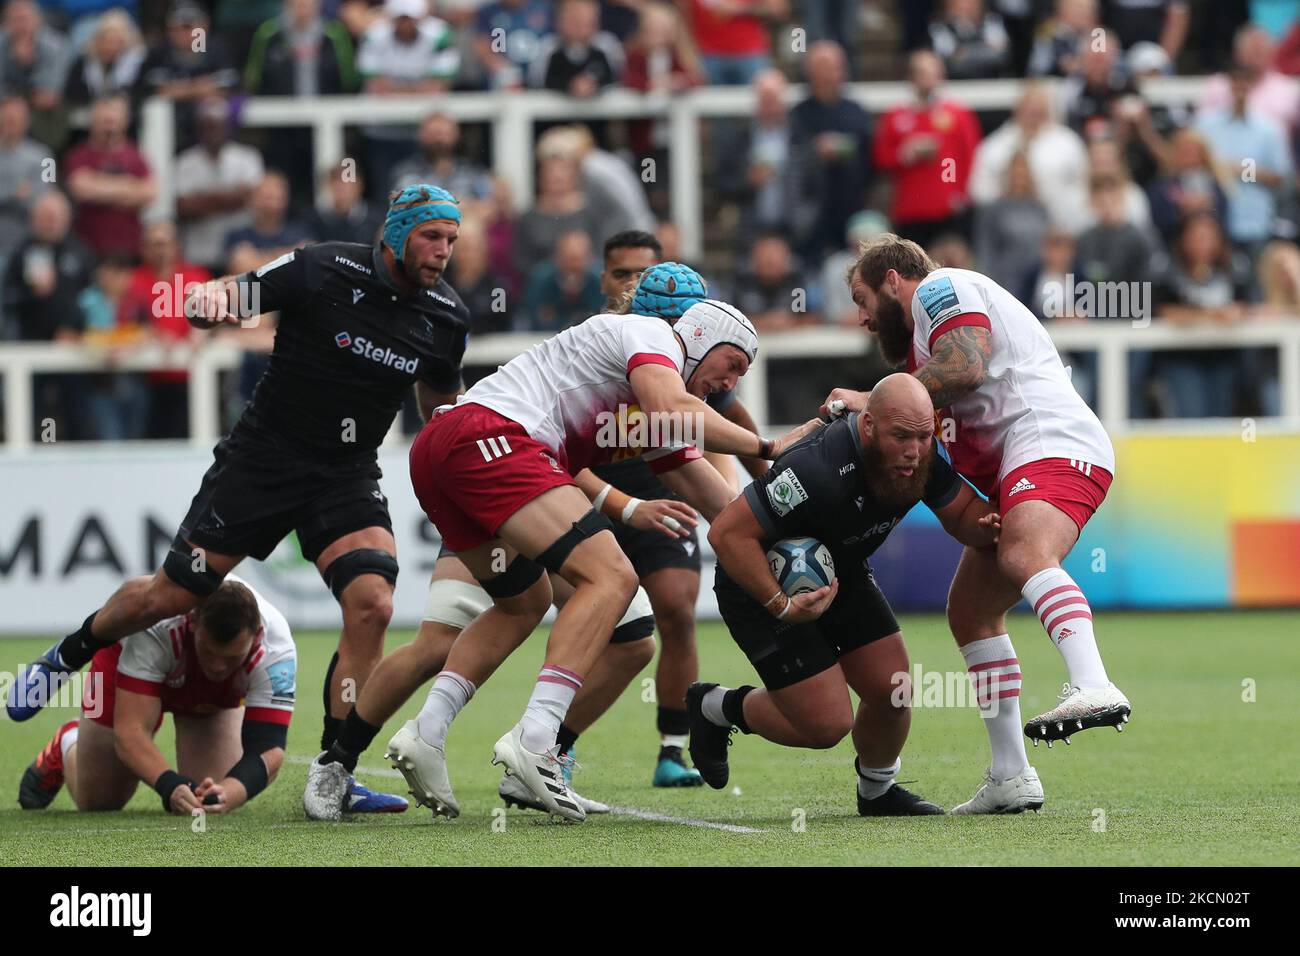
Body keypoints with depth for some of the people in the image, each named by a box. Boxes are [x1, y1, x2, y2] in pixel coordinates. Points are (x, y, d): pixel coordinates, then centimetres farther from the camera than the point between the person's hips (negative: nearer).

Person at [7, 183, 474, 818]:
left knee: (372, 603, -20)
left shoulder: (446, 316, -2)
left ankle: (333, 776, -12)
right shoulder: (323, 271, -16)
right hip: (262, 458, -3)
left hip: (346, 478, 3)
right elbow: (220, 301, -12)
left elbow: (440, 404, 16)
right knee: (172, 594, 4)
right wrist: (208, 300, -35)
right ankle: (67, 657, 34)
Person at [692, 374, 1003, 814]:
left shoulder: (923, 456, -16)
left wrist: (986, 526, -23)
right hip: (762, 586, -7)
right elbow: (727, 533, -33)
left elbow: (961, 515, 1)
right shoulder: (817, 470, -38)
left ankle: (878, 791, 29)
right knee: (827, 723, -11)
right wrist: (780, 605, -32)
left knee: (893, 693, -1)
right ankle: (717, 707, 14)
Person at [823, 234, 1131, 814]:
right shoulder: (921, 338, 37)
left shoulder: (939, 288, 5)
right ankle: (1010, 777, 8)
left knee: (1023, 555, -36)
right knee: (971, 610, 9)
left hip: (1053, 443, -11)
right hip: (1007, 472, 11)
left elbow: (967, 367, -13)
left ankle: (1094, 690, -61)